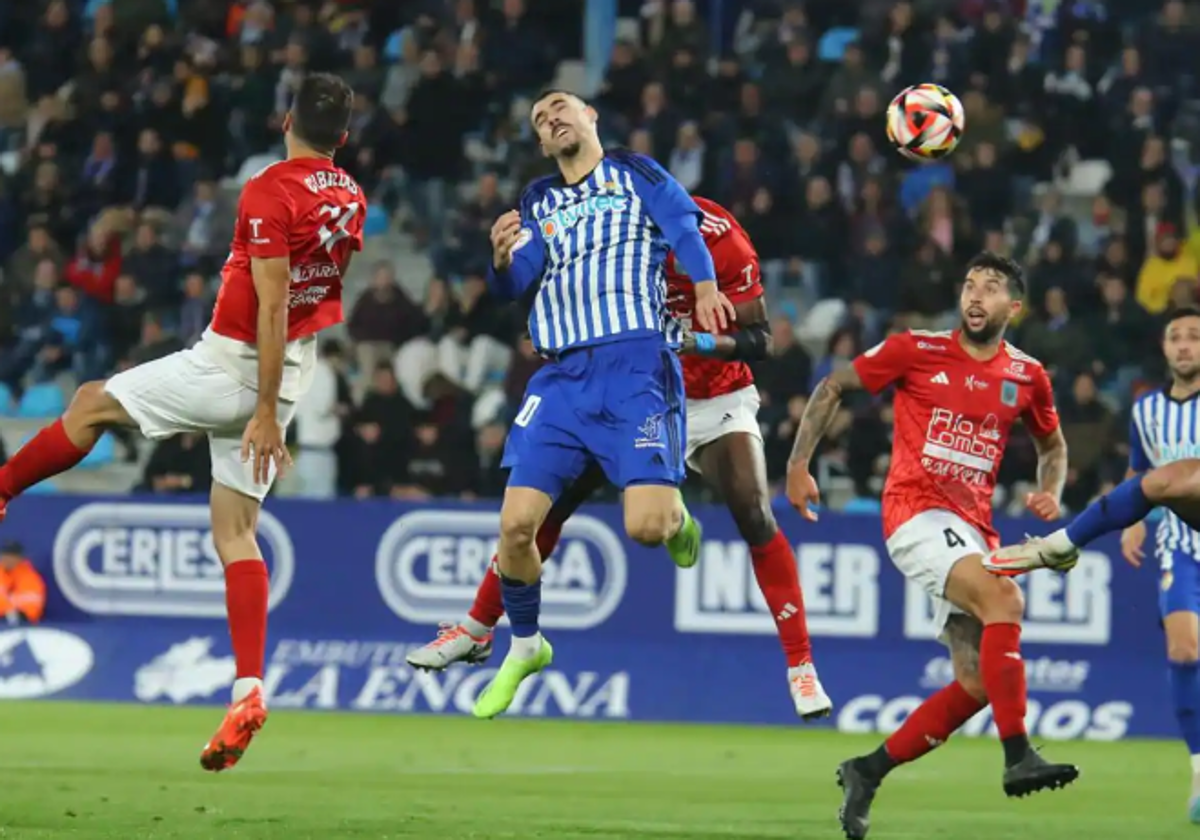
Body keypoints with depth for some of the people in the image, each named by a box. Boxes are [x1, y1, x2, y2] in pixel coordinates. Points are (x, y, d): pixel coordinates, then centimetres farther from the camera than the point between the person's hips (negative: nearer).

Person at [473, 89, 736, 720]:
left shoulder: (636, 173, 10)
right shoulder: (537, 202, 20)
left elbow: (685, 228, -6)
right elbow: (514, 285, 7)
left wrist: (705, 286, -26)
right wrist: (503, 258, -16)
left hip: (636, 367, -4)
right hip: (563, 379, 4)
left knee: (646, 525, -19)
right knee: (516, 524, -7)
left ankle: (674, 514, 20)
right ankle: (524, 648, 17)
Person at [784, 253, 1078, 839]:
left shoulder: (1026, 377, 9)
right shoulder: (916, 351, -1)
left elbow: (1052, 446, 27)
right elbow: (832, 388, 9)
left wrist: (1050, 494, 5)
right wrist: (798, 466, 2)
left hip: (973, 528, 6)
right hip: (917, 511, -6)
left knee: (977, 684, 0)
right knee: (1003, 598, -31)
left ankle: (868, 771, 15)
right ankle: (1018, 758, -35)